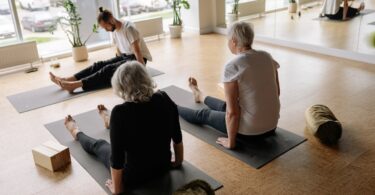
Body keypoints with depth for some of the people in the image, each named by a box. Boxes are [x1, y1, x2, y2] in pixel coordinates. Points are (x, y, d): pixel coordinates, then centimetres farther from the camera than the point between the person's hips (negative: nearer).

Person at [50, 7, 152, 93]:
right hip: (125, 56, 8)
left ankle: (75, 85, -40)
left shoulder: (128, 28, -20)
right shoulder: (114, 31, 5)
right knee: (99, 65, -10)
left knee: (109, 70, -27)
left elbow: (137, 52, -24)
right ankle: (65, 80, -18)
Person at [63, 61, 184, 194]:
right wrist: (178, 162, 15)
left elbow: (117, 157, -22)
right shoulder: (164, 100, -14)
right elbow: (177, 137, -2)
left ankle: (77, 133, 58)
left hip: (134, 177, -4)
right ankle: (110, 122, 66)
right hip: (163, 167, 5)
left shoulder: (121, 112, -28)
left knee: (97, 145, 26)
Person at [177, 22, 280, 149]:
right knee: (224, 106, 35)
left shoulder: (232, 67, -22)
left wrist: (231, 142, -8)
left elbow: (232, 112, -22)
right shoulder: (267, 57, 0)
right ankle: (200, 96, 67)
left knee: (204, 115, 21)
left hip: (249, 131, -6)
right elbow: (277, 92, 12)